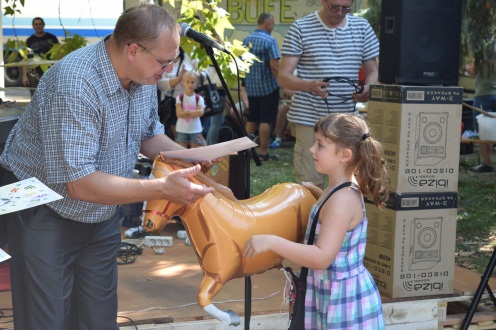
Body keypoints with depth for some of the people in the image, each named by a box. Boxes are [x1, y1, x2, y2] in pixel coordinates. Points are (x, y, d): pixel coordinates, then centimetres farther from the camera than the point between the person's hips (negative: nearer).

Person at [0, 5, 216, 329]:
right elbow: (79, 183, -34)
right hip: (45, 212, -7)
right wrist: (163, 188, -37)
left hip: (102, 213, 7)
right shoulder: (75, 83, -32)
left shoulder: (144, 76, -7)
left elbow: (149, 135, 11)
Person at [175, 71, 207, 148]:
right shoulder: (179, 98, -1)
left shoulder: (199, 98, -1)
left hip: (196, 130, 0)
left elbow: (201, 112, -15)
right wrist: (194, 113, -15)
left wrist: (187, 111, -18)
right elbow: (179, 114, -12)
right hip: (182, 130, 0)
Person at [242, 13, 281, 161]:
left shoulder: (246, 40, 6)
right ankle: (262, 152, 1)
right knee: (266, 120, 0)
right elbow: (274, 66, -20)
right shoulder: (270, 41, -15)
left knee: (251, 119, 15)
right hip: (268, 86, -6)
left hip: (251, 86, 6)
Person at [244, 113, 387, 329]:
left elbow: (322, 257, -30)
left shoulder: (343, 199, -24)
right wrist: (315, 192, 16)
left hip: (344, 300, -10)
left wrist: (271, 242, -31)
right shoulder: (343, 190, 5)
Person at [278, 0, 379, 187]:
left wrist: (368, 88, -10)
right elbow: (283, 76, -4)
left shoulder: (362, 27, 9)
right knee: (311, 186, -2)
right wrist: (310, 86, -25)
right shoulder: (300, 28, -1)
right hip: (309, 120, -3)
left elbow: (373, 71, 15)